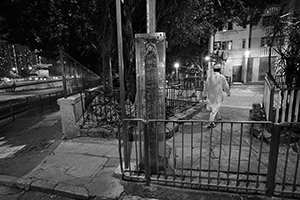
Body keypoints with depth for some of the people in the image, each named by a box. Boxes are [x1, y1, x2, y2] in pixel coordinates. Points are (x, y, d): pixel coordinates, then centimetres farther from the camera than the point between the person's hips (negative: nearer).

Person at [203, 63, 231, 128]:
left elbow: (206, 86, -5)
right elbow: (226, 86, 2)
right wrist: (228, 93, 20)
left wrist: (205, 94, 5)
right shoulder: (222, 77, -9)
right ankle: (211, 122, 4)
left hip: (210, 95, 1)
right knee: (215, 109, 4)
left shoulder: (209, 76, -7)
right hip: (218, 96, -1)